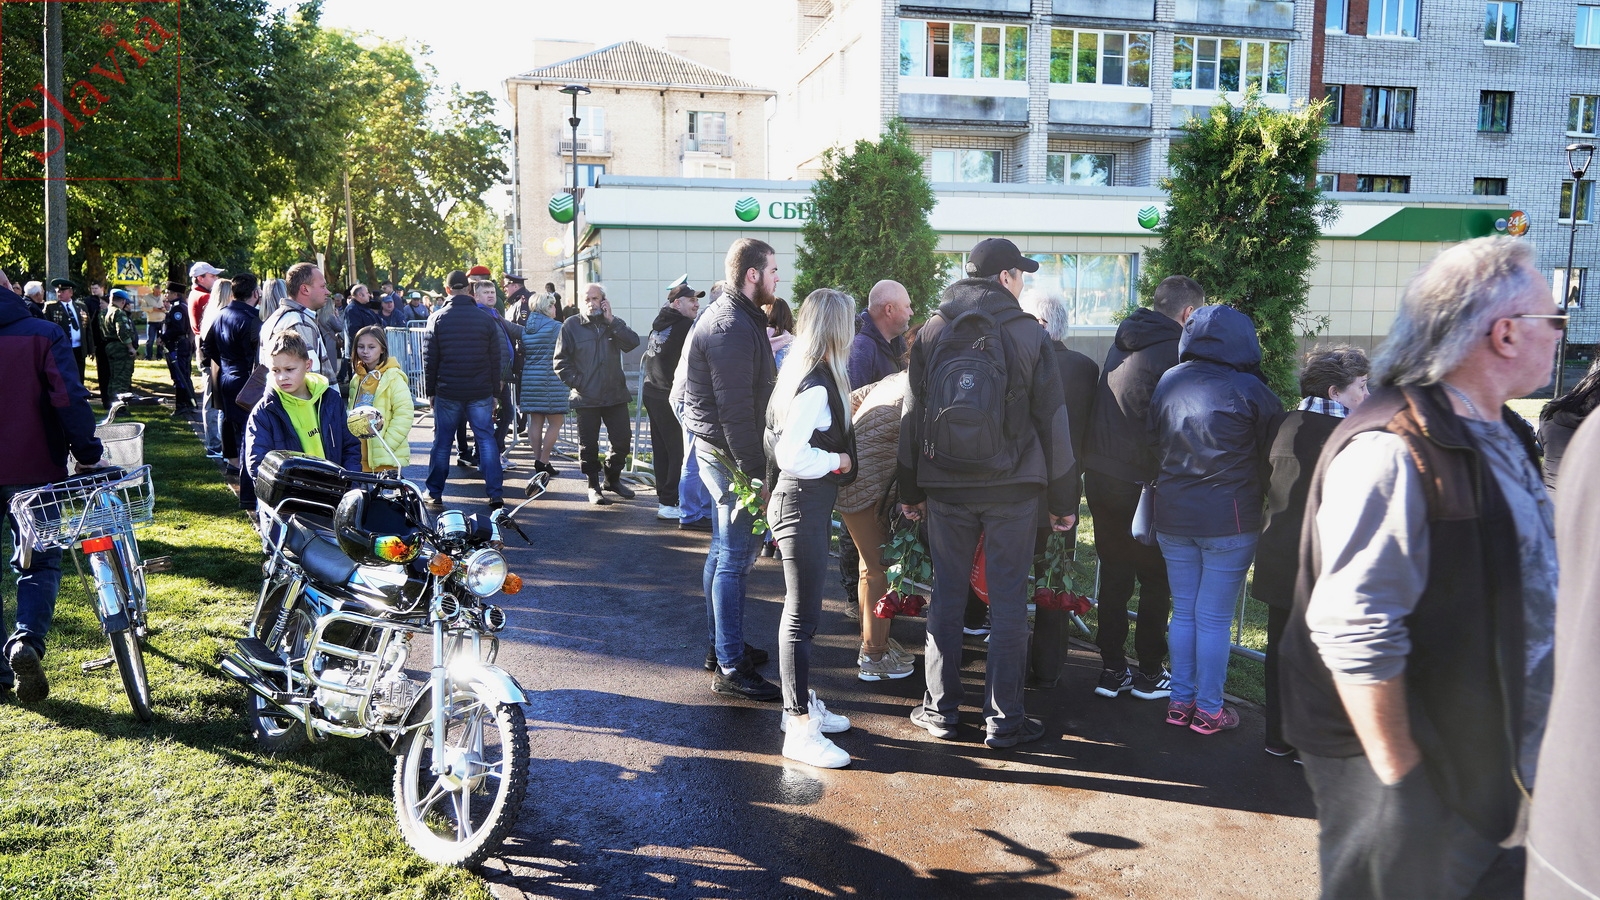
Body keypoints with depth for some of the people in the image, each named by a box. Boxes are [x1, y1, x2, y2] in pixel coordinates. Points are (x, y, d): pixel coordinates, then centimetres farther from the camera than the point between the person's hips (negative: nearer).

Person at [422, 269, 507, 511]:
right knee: (487, 440, 5)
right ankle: (495, 494, 1)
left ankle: (435, 495, 13)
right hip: (481, 393, 0)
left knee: (442, 442, 8)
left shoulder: (437, 319, -2)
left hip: (447, 392, 0)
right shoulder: (485, 319, 0)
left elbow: (429, 359, 0)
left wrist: (430, 390, 7)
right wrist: (494, 391, 9)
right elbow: (496, 358, 3)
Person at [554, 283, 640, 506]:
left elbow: (632, 343, -9)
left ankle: (613, 478, 27)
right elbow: (561, 362, 0)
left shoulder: (613, 324, 10)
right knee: (588, 445, 4)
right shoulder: (571, 326, 1)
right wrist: (576, 383, -9)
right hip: (586, 398, -3)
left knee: (623, 441, 7)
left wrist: (611, 320, -12)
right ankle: (593, 485, 17)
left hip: (615, 395, 3)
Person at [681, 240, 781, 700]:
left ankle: (721, 644, 30)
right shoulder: (732, 328, -20)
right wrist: (754, 473, -24)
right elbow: (736, 409, -25)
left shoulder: (733, 317, 15)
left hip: (720, 452, 11)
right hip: (731, 455, -11)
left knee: (724, 551, 18)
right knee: (735, 558, -6)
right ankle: (730, 668, 1)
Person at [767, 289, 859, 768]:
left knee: (802, 610, 18)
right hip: (803, 505, -10)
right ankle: (800, 729, 4)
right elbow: (792, 455, -27)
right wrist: (838, 461, -13)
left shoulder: (804, 374, 10)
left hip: (806, 503, 10)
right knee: (802, 615, -4)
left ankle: (802, 704, 31)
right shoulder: (816, 385, -21)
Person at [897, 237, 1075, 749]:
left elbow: (912, 416, 6)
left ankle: (941, 710, 18)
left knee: (946, 594, 11)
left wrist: (909, 490, 12)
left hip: (945, 486, 2)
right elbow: (1052, 420, -2)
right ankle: (1003, 720, 11)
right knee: (1008, 600, 5)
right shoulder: (1028, 333, -4)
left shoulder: (931, 333, 3)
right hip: (1012, 487, -2)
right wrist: (1063, 500, 5)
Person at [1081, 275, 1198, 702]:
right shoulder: (1173, 353, -15)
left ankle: (1112, 669, 20)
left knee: (1114, 574, 14)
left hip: (1099, 475, 7)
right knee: (1157, 579, 8)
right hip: (1140, 483, -7)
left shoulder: (1123, 340, 10)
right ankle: (1149, 674, 17)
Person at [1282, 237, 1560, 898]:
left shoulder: (1497, 435, 8)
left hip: (1480, 761, 9)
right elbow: (1353, 633, -28)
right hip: (1415, 769, -9)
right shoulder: (1393, 451, -24)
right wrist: (1399, 781, -22)